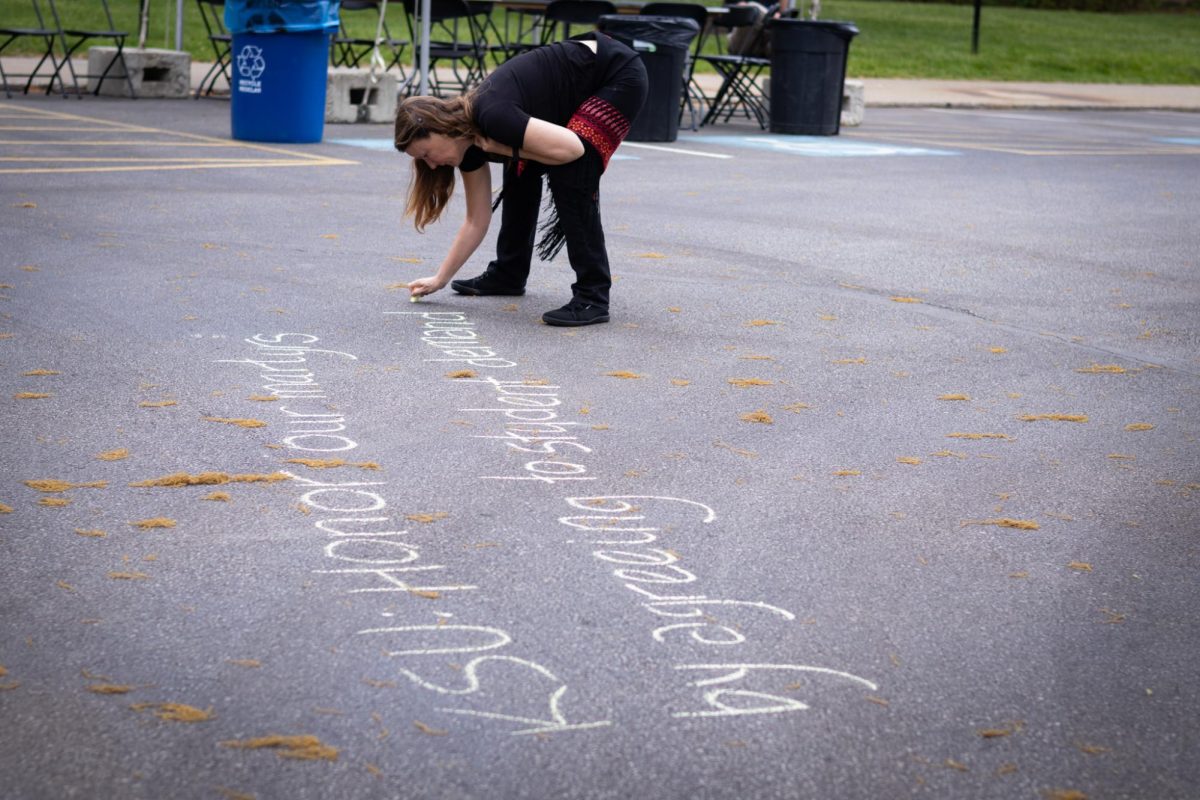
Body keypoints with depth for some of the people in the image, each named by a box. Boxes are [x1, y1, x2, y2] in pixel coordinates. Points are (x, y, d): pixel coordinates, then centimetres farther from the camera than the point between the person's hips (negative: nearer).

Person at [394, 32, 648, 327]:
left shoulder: (492, 116, -28)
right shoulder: (469, 139, -1)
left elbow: (571, 147, -32)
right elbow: (477, 220, 7)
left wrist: (503, 149, -19)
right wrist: (440, 279, 9)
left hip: (618, 74, -9)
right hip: (584, 88, 9)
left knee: (571, 175, -20)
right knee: (521, 170, 8)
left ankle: (592, 297, -15)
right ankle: (508, 274, 23)